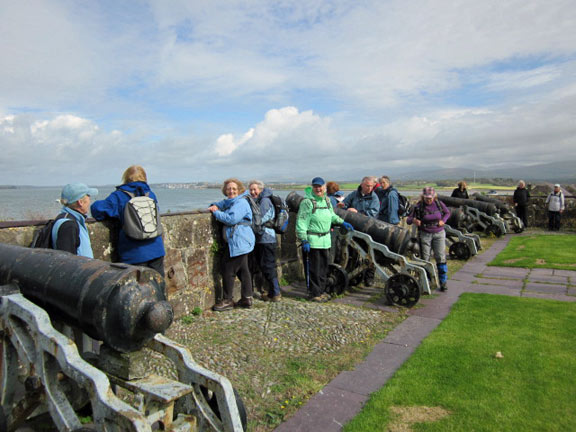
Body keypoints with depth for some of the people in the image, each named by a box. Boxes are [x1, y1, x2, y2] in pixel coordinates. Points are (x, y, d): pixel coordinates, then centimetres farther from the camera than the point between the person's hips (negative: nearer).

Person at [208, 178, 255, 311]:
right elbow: (223, 203, 32)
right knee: (242, 270, 13)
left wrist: (216, 212, -11)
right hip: (240, 243, 11)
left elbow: (231, 219, -24)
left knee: (228, 270, -5)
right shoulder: (231, 202, 18)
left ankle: (227, 300, 4)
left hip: (238, 243, -11)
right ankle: (247, 298, 21)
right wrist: (215, 206, 7)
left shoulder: (241, 202, -14)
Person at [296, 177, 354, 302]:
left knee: (323, 268, 16)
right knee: (313, 269, -1)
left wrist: (342, 222, 20)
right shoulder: (307, 202, -13)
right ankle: (314, 293, 11)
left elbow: (331, 215, 29)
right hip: (312, 241, -8)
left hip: (325, 239, 8)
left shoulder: (326, 200, 11)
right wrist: (304, 240, -19)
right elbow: (301, 222, -16)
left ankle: (321, 290, 29)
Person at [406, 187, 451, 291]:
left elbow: (447, 213, 17)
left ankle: (443, 282, 10)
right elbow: (408, 219, -9)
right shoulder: (418, 206, -8)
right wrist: (413, 220, -31)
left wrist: (443, 220, -2)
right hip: (425, 235, -1)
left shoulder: (439, 203, -1)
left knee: (441, 257, 0)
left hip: (439, 234, 1)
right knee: (425, 259, 3)